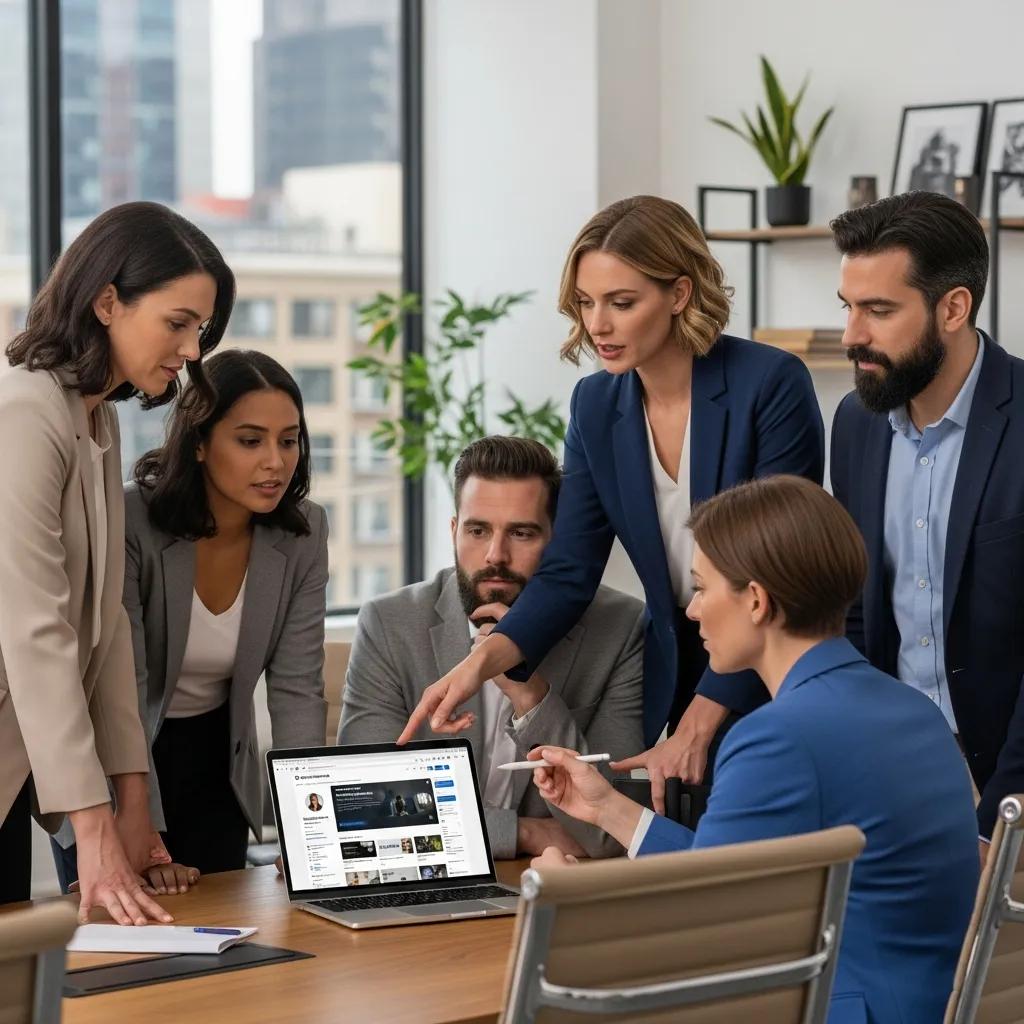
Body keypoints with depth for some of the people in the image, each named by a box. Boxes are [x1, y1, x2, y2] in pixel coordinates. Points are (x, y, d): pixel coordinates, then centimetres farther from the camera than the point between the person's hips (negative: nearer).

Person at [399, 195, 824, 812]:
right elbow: (569, 575, -1)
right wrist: (482, 661, -20)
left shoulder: (771, 385, -17)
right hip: (677, 675, 4)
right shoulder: (597, 406, -1)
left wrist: (695, 730, -22)